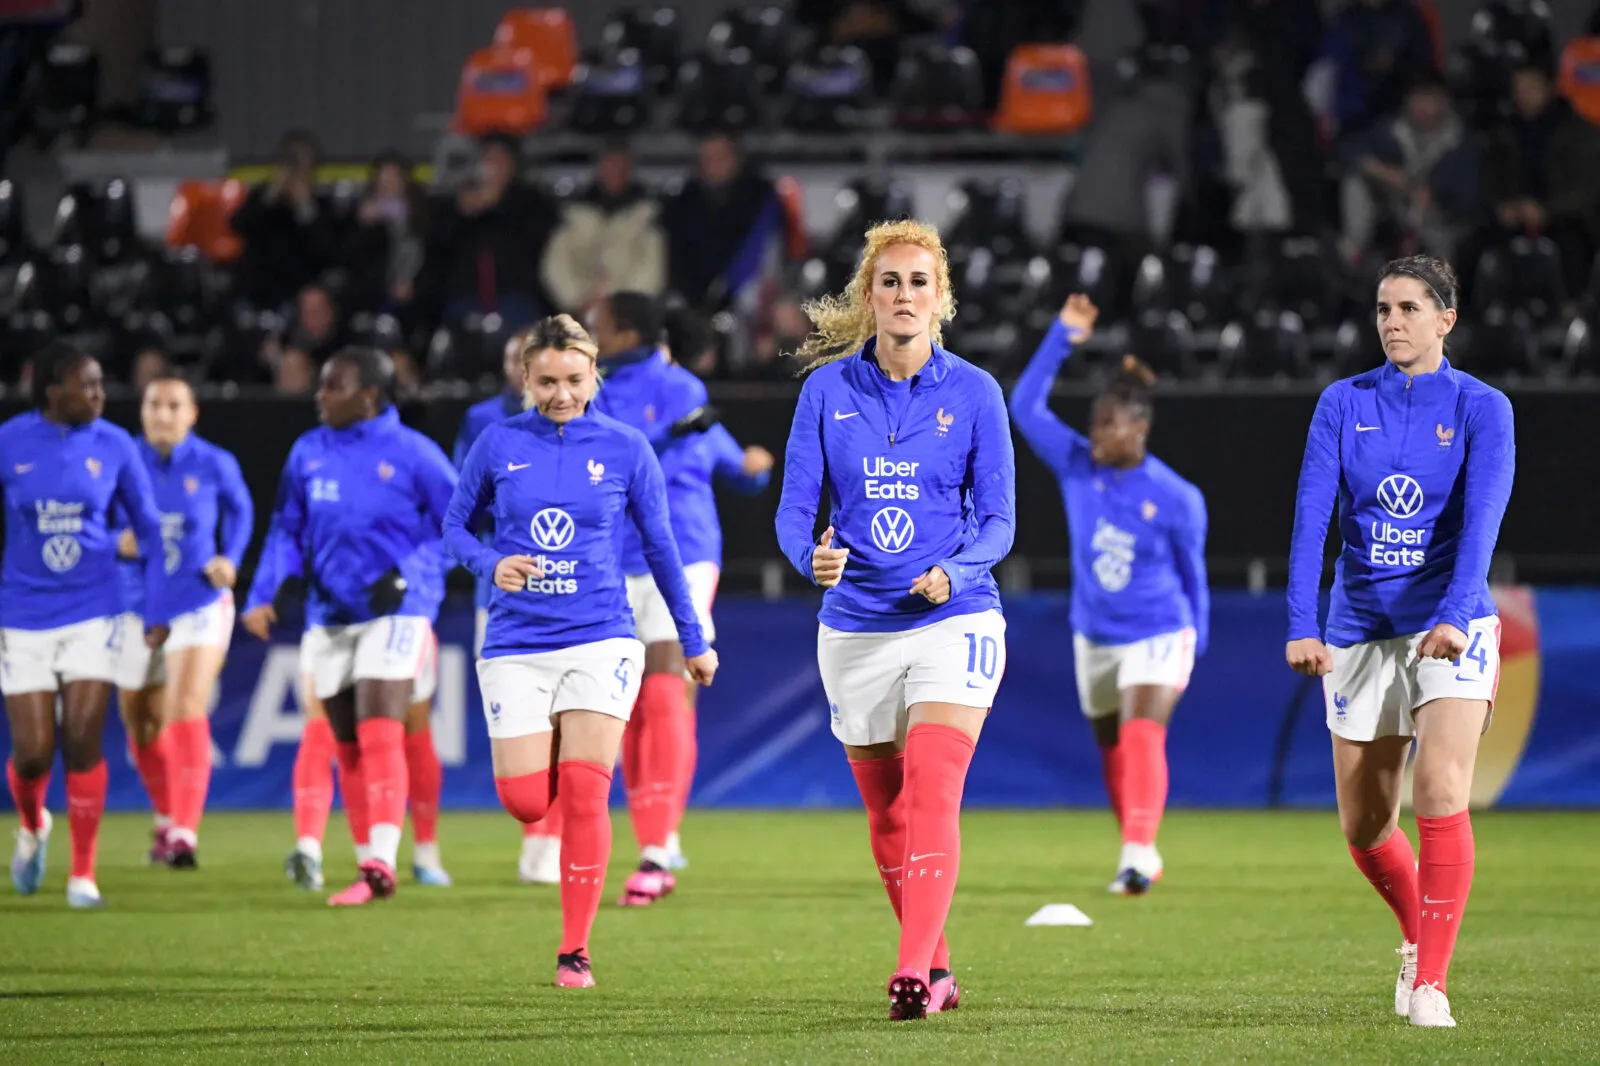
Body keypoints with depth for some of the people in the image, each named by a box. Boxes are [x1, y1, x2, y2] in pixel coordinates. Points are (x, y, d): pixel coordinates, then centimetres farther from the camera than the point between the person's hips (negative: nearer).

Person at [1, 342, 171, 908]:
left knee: (82, 743, -9)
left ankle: (83, 873, 2)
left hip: (93, 614, 0)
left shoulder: (114, 446, -2)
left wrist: (157, 610, 4)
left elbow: (148, 528, 7)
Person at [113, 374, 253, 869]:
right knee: (142, 725, 14)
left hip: (200, 606, -3)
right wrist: (118, 543, -19)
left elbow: (240, 512, 14)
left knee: (187, 712, -21)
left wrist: (229, 560, -2)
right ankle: (166, 818, 40)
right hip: (137, 608, 3)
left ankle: (184, 833, -24)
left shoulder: (215, 465, -5)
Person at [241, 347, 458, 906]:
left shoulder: (411, 452, -6)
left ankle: (381, 864, -20)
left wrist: (412, 575, -13)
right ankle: (367, 860, 19)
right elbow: (288, 531, 11)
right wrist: (264, 596, -3)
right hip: (329, 618, 5)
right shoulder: (308, 453, 7)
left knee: (379, 735, -17)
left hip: (394, 614, -5)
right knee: (348, 748, 9)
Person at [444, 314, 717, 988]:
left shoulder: (625, 450, 1)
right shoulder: (499, 444, 3)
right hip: (515, 646, 1)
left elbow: (660, 547, 10)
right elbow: (456, 527, 12)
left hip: (600, 640, -1)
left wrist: (693, 641, 14)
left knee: (584, 793, -12)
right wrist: (491, 565, -10)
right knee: (525, 801, -8)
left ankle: (575, 951, -4)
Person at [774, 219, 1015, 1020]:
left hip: (952, 621, -3)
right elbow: (795, 508, 0)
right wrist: (812, 555, -22)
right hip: (856, 626, 3)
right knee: (885, 809, 10)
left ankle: (915, 972, -25)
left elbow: (997, 520, -1)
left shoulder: (973, 392, -2)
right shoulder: (829, 389, 1)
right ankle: (937, 965, 26)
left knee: (931, 793, -19)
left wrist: (955, 572, -21)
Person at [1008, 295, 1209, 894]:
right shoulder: (1077, 466, -4)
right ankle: (1140, 856, 29)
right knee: (1112, 750, 13)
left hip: (1158, 635, -5)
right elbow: (1025, 406, -7)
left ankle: (1138, 856, -32)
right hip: (1094, 637, 5)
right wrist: (1062, 338, -14)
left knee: (1141, 737, -24)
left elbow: (1193, 575, 0)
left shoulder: (1176, 500, -12)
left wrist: (1195, 644, 7)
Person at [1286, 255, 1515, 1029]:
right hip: (1360, 631, 3)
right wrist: (1301, 626, -19)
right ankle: (1420, 935, 36)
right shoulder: (1344, 404, 3)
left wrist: (1454, 615, -33)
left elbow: (1482, 519, -17)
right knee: (1363, 827, 7)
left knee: (1440, 795, -21)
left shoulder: (1482, 409, -4)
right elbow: (1311, 516, -6)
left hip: (1451, 631, -3)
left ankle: (1431, 981, -15)